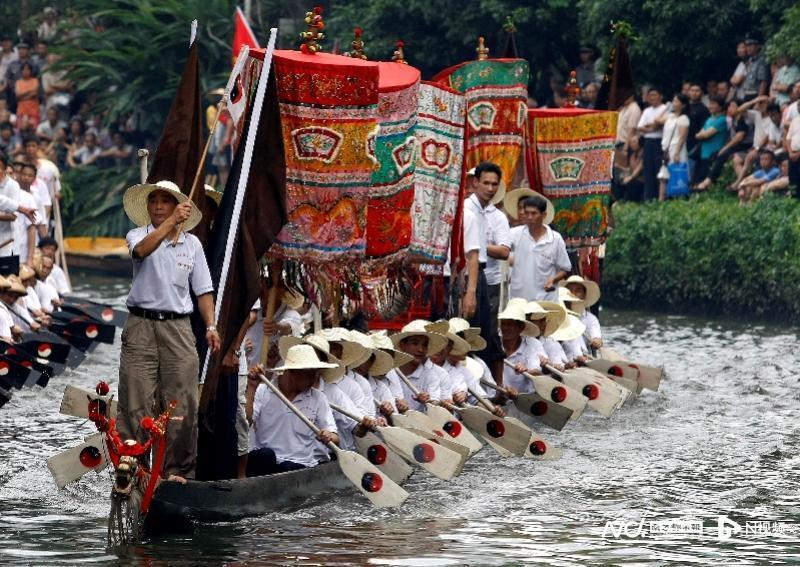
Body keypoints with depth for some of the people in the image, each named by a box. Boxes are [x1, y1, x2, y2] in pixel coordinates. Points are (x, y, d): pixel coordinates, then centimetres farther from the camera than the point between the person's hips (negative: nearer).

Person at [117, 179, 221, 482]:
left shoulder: (192, 243, 14)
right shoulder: (138, 234, 5)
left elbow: (203, 290, 15)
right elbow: (142, 249, -21)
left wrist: (211, 326, 2)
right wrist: (171, 222, -30)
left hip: (178, 328, 2)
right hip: (141, 325, -2)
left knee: (182, 405, -3)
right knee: (136, 402, -5)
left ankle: (178, 469, 4)